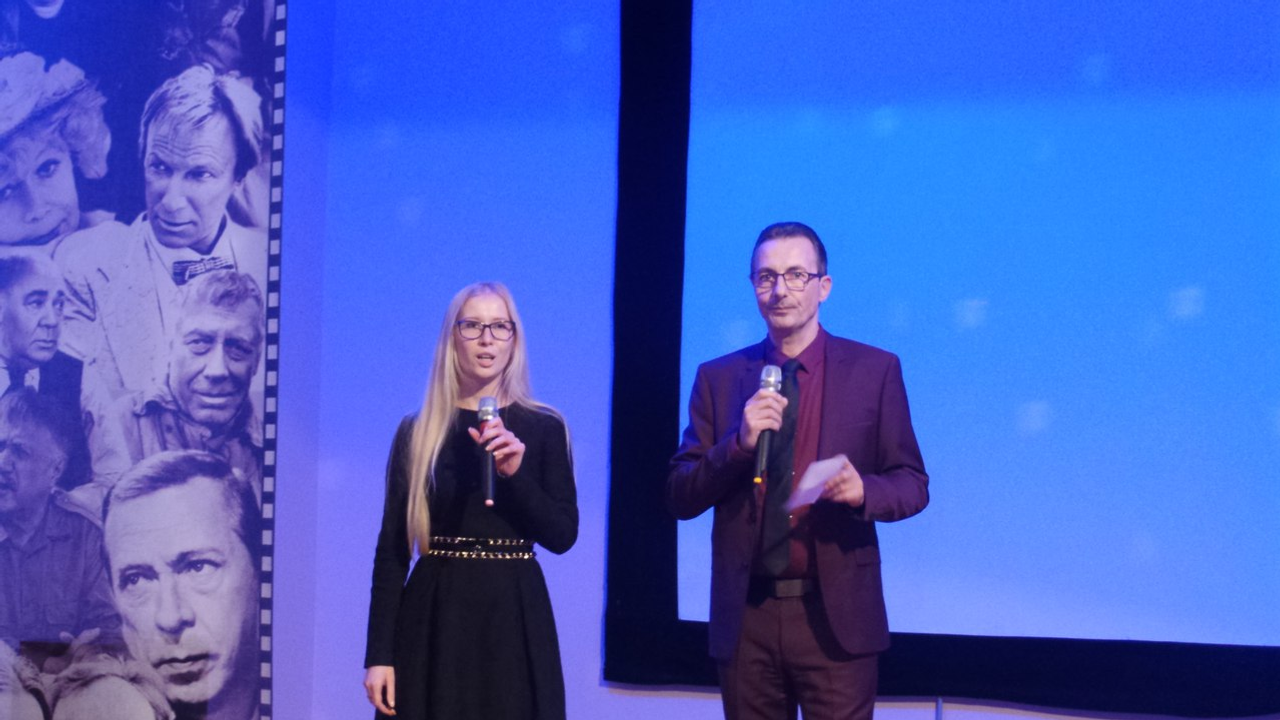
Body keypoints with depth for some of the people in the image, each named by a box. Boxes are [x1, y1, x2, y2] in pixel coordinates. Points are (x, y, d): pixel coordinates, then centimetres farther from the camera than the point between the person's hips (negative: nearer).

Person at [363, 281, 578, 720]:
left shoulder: (543, 428, 4)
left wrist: (515, 473, -15)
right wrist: (379, 654, -4)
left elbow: (562, 535, -1)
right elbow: (391, 548, 2)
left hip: (513, 619, 0)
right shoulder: (416, 432, 4)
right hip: (433, 619, 0)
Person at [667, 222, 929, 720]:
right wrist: (739, 444, -13)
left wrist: (864, 491, -18)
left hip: (835, 616, -2)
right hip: (745, 617, 2)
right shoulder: (718, 378, 8)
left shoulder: (874, 370, 3)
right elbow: (680, 499, 4)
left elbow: (913, 485, 4)